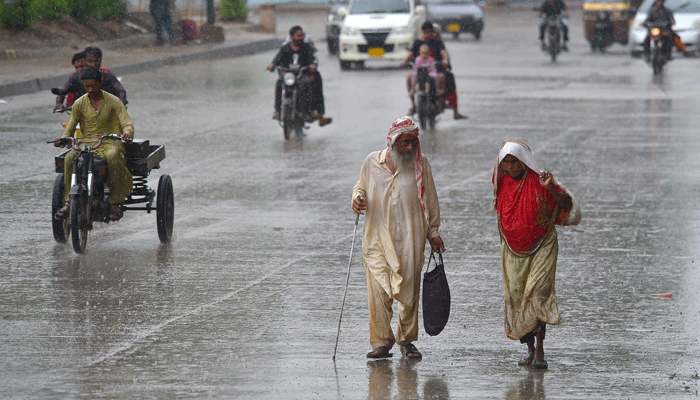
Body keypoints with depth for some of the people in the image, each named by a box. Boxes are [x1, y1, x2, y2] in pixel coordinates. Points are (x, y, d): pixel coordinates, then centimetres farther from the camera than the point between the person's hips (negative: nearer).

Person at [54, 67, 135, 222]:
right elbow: (70, 127, 10)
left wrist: (127, 133, -28)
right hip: (86, 143, 2)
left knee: (112, 157, -39)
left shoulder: (113, 101, 3)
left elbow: (127, 123, -3)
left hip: (109, 143, -2)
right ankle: (69, 202, -24)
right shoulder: (80, 103, 9)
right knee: (69, 158, -31)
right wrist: (63, 139, -13)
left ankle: (115, 203, -27)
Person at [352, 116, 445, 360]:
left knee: (409, 293, 3)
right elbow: (361, 187, 20)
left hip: (409, 241, 0)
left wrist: (433, 233, 13)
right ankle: (381, 342, -2)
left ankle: (407, 340, 17)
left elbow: (430, 201, 12)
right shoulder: (372, 162, 3)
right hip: (378, 238, 0)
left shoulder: (421, 164, 4)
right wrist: (358, 199, -4)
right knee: (378, 293, -8)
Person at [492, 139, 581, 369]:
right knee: (516, 296, 3)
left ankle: (540, 351, -15)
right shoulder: (503, 184, 3)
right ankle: (530, 350, 15)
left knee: (537, 293, -17)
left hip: (541, 247, -5)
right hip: (513, 251, 5)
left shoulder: (538, 182, -12)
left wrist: (550, 188, -32)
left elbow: (567, 202, -16)